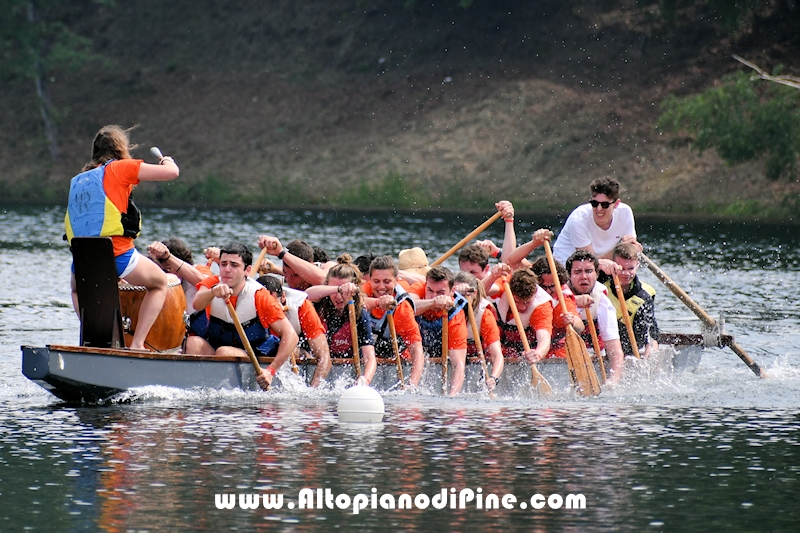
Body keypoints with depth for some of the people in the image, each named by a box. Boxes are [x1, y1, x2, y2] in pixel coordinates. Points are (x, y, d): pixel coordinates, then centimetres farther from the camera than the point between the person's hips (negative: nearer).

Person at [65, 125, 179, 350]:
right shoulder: (121, 168, 2)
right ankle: (137, 343, 7)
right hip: (117, 254, -5)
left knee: (78, 289, 38)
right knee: (159, 283, 20)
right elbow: (172, 172, 0)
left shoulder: (77, 180, 18)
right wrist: (168, 161, 25)